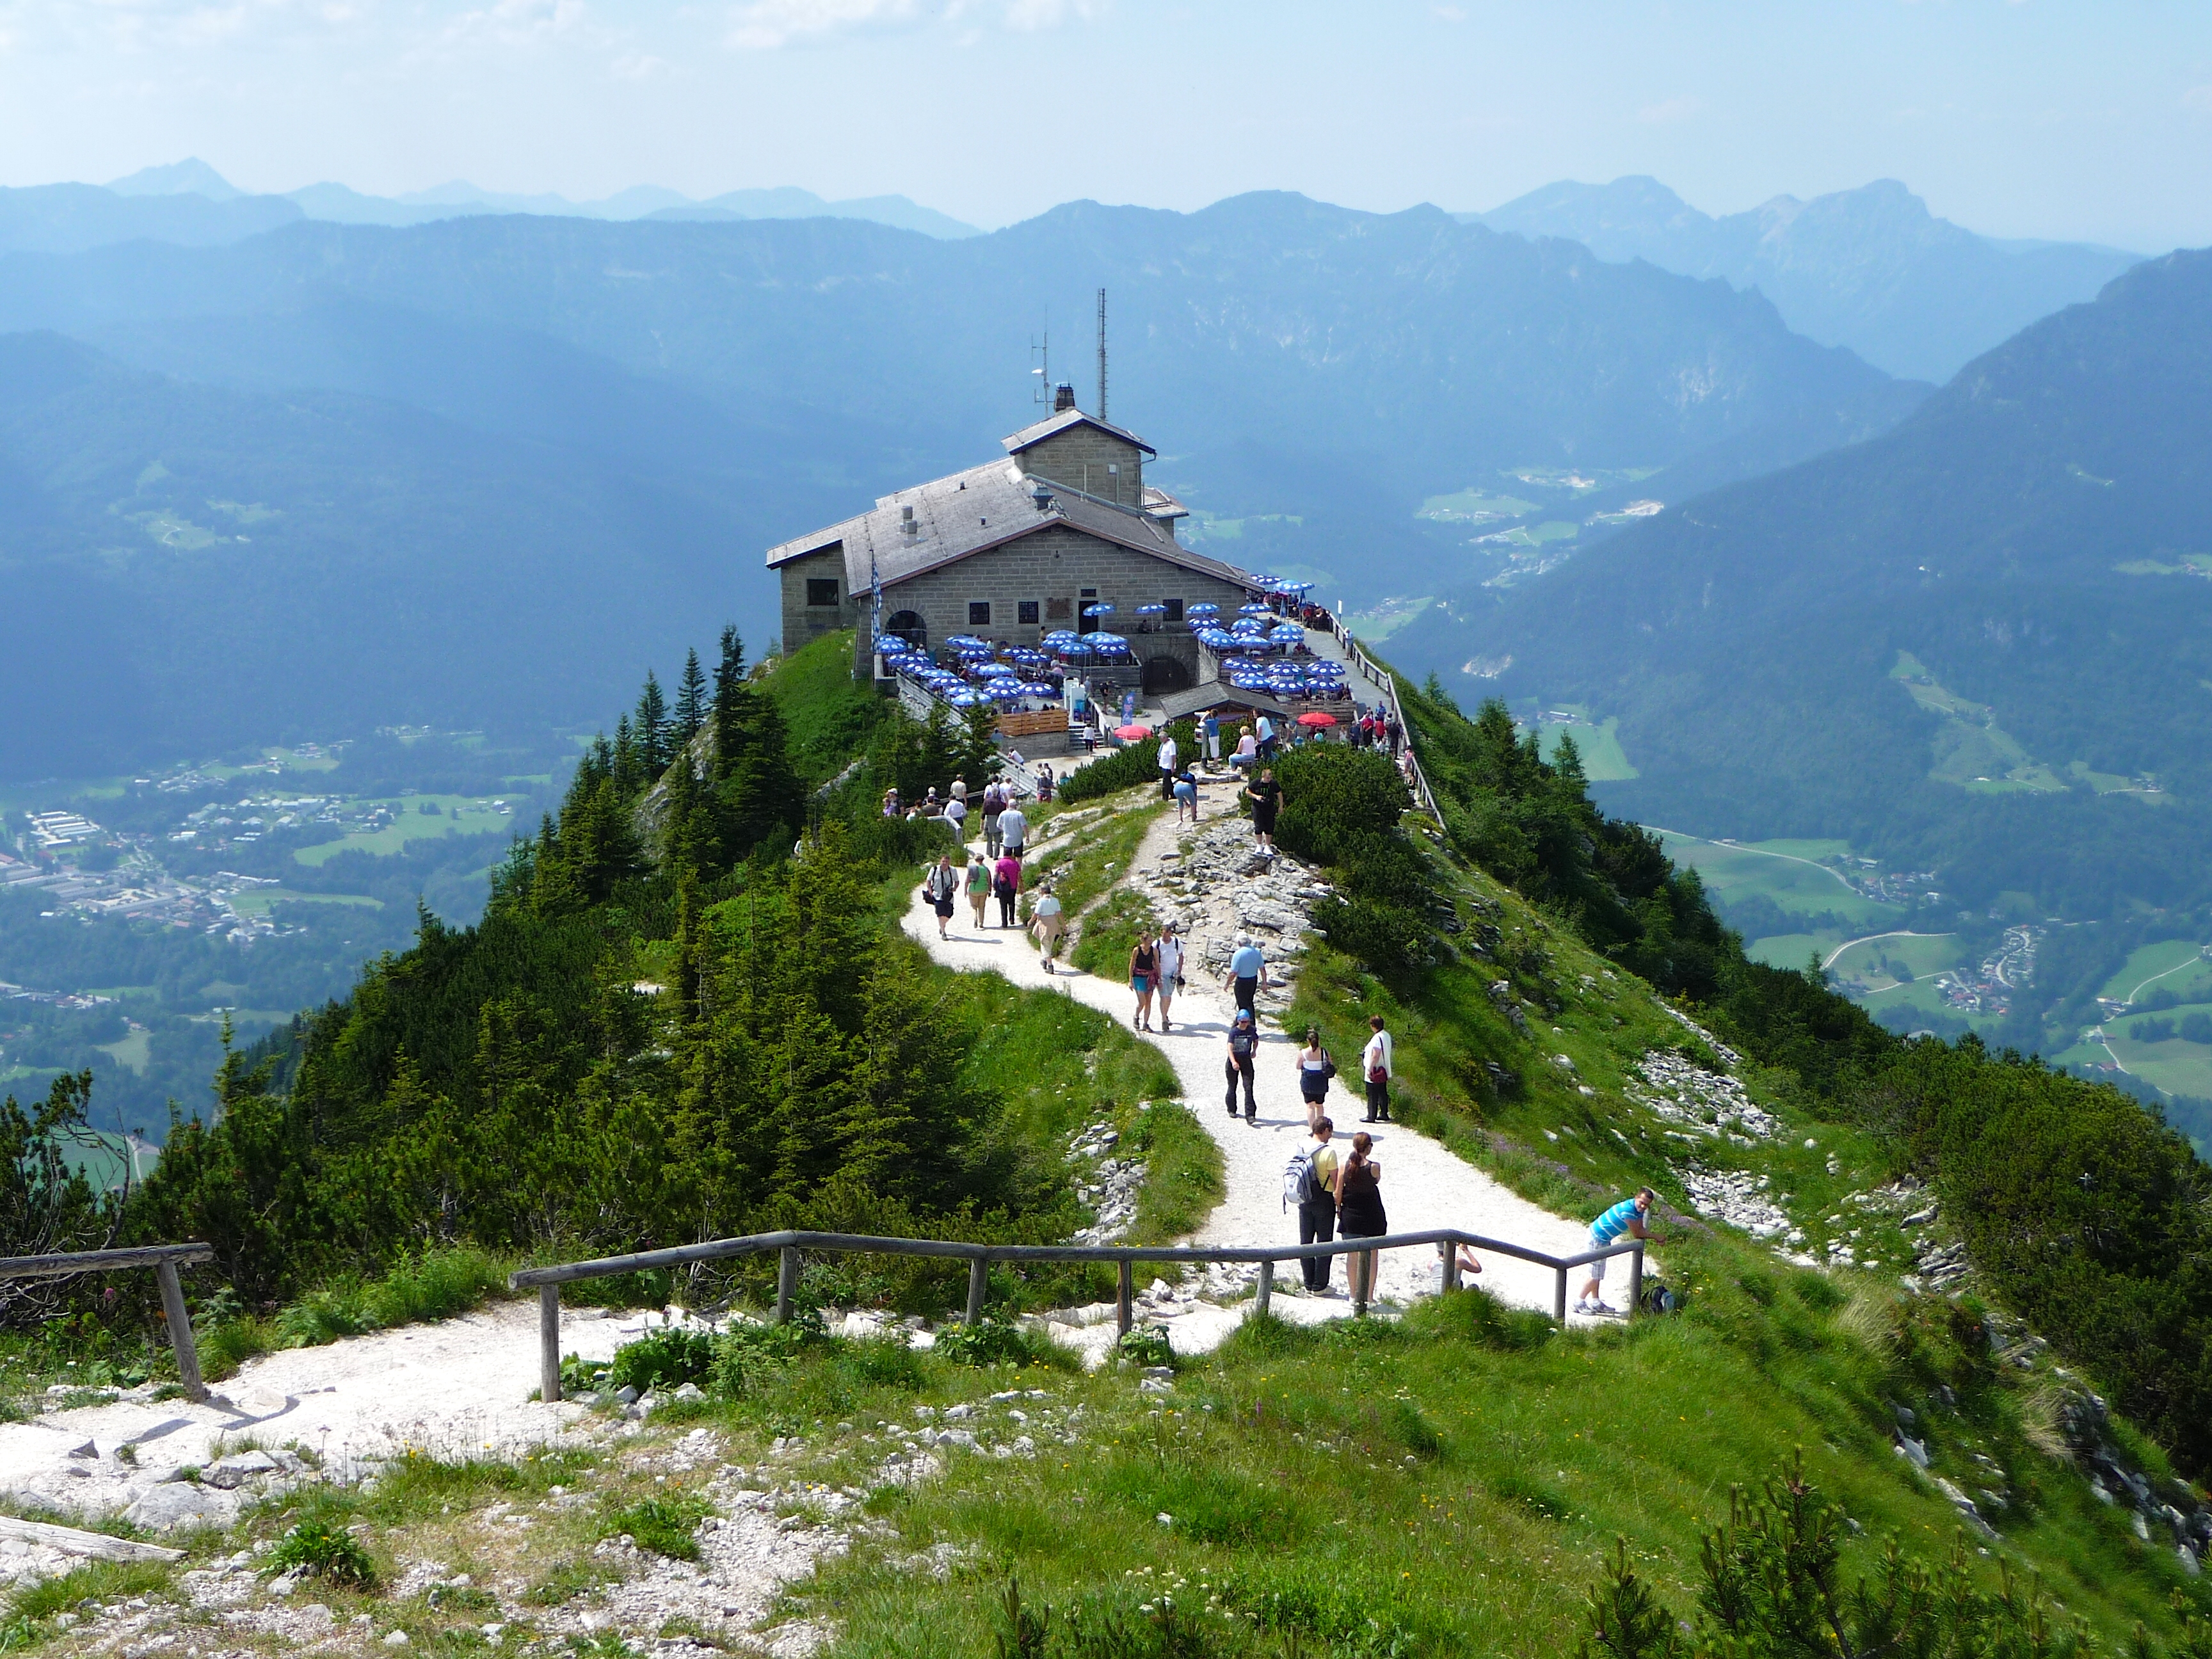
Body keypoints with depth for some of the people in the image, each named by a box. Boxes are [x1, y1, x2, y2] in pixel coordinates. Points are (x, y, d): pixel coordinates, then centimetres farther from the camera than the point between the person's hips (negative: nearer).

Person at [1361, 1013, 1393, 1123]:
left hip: (1375, 1072, -9)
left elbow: (1376, 1055, -25)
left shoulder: (1377, 1038, -22)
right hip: (1384, 1071, 9)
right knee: (1383, 1093, 16)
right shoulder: (1387, 1036, 6)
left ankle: (1371, 1116, 1)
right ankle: (1384, 1114, 22)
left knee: (1372, 1095, -2)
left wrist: (1370, 1069, -20)